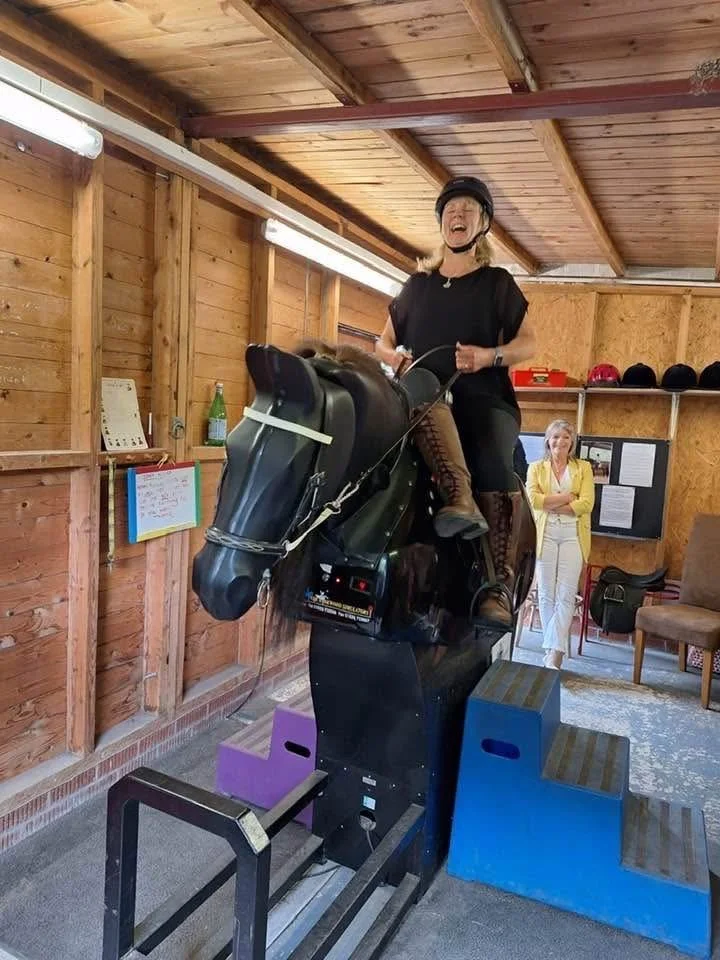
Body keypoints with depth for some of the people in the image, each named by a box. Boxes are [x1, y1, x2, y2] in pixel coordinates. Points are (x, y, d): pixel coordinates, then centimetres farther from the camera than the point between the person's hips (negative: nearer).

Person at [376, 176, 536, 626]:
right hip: (425, 394, 2)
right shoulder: (417, 284, 20)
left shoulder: (498, 283, 13)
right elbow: (384, 341, 24)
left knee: (495, 468, -31)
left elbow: (528, 343, 9)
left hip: (485, 398, -1)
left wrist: (490, 356, -12)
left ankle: (499, 585, -26)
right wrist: (394, 357, -1)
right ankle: (461, 500, -50)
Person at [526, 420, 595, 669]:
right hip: (545, 534, 1)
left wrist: (551, 505, -10)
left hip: (573, 535, -1)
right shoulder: (536, 467, 9)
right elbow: (533, 499, -8)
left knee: (566, 595, -7)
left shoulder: (583, 468, 8)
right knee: (546, 593, 3)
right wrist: (566, 496, -10)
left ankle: (554, 653, -7)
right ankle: (552, 648, 13)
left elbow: (587, 503, -6)